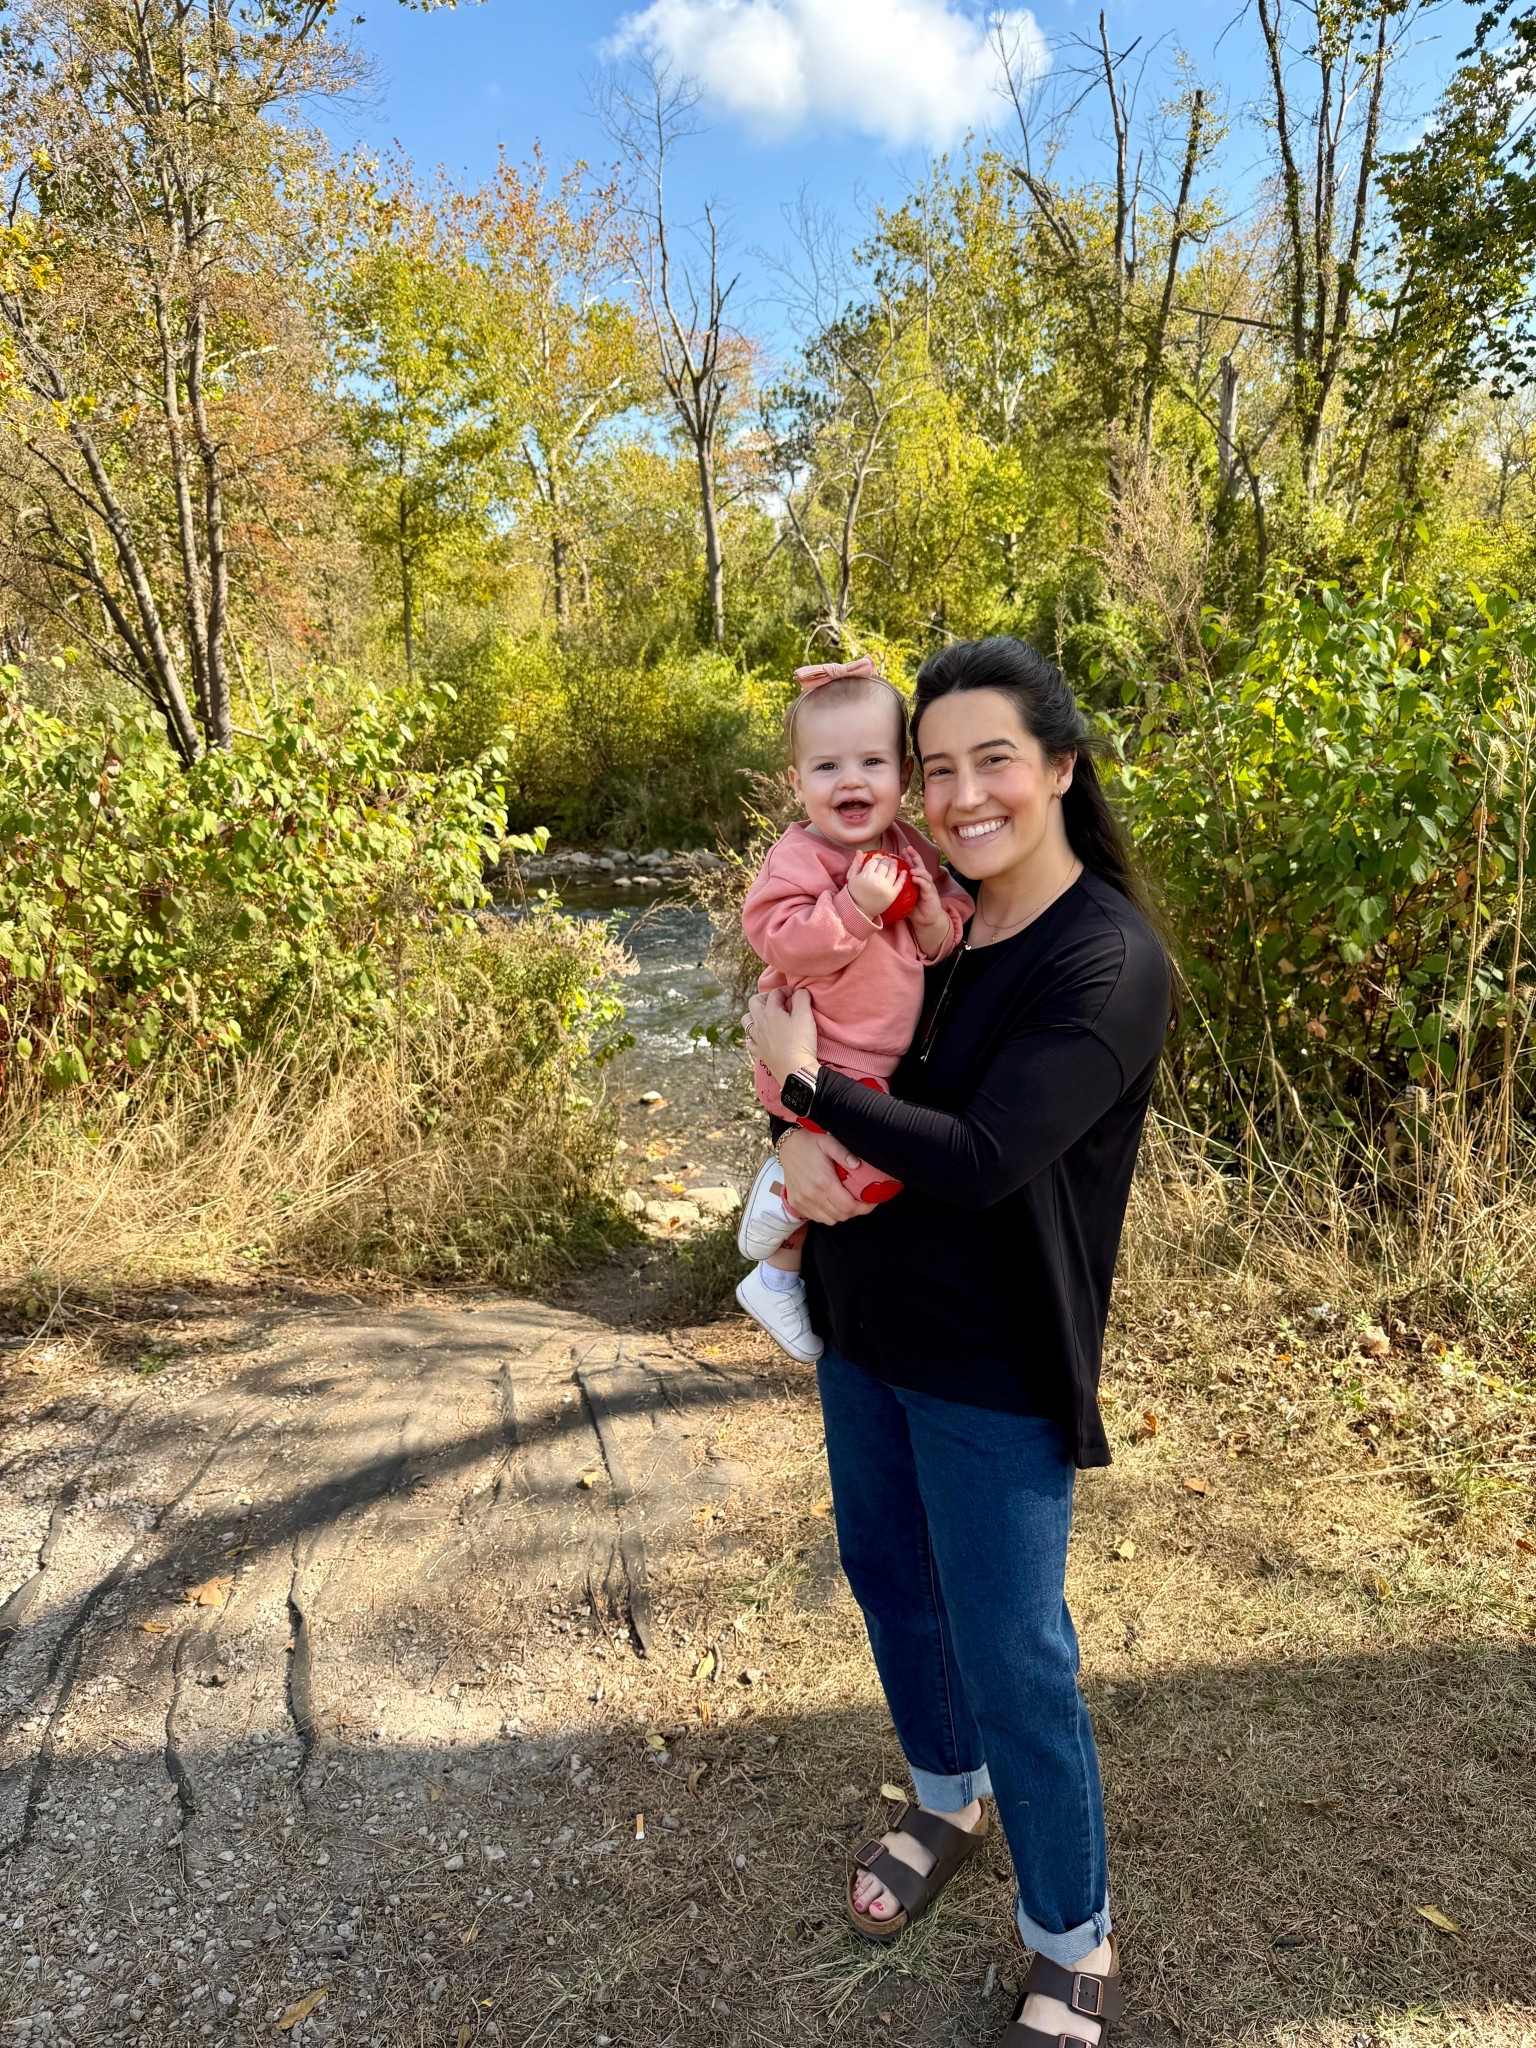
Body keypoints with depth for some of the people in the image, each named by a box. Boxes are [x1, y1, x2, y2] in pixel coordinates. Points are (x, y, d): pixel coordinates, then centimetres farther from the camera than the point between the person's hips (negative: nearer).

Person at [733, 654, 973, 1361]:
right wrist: (856, 905, -34)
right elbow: (780, 940, -29)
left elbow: (952, 922, 9)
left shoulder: (910, 849, 3)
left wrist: (940, 920, -13)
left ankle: (778, 1276, 36)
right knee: (873, 1171, -22)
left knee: (871, 1166, 18)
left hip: (888, 1059, 8)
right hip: (823, 1063, -8)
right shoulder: (797, 859, -19)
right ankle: (781, 1191, 8)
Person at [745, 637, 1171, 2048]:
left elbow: (984, 1160, -28)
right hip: (864, 1322, 7)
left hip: (993, 1366, -7)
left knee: (1013, 1657, 4)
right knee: (886, 1574, 23)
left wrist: (810, 1085, -18)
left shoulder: (1110, 962, -20)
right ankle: (946, 1801, 51)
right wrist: (796, 1136, -13)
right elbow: (808, 1026, 9)